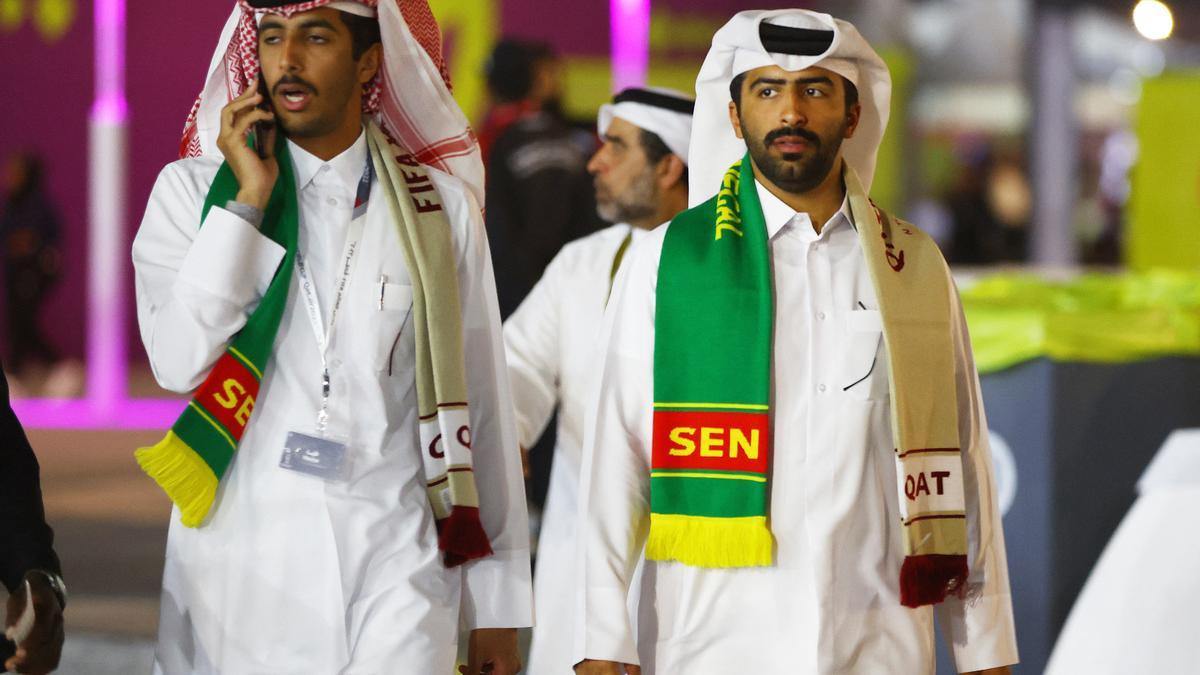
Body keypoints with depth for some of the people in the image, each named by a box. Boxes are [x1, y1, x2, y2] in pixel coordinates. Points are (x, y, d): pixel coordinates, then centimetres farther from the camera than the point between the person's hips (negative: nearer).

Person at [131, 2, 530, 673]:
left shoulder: (441, 209, 6)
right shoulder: (191, 190, 6)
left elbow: (481, 415, 8)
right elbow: (179, 362, -10)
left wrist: (497, 609, 8)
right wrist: (248, 198, -10)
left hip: (395, 570, 0)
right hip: (239, 568, 0)